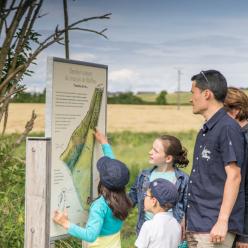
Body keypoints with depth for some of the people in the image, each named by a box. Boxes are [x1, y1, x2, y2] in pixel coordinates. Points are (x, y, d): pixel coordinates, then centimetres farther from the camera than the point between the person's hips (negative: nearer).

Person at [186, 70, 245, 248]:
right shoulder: (205, 131, 14)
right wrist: (187, 218, 18)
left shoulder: (228, 128, -13)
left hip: (214, 228, -9)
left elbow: (234, 177, -17)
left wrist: (222, 221, -20)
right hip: (195, 226, 9)